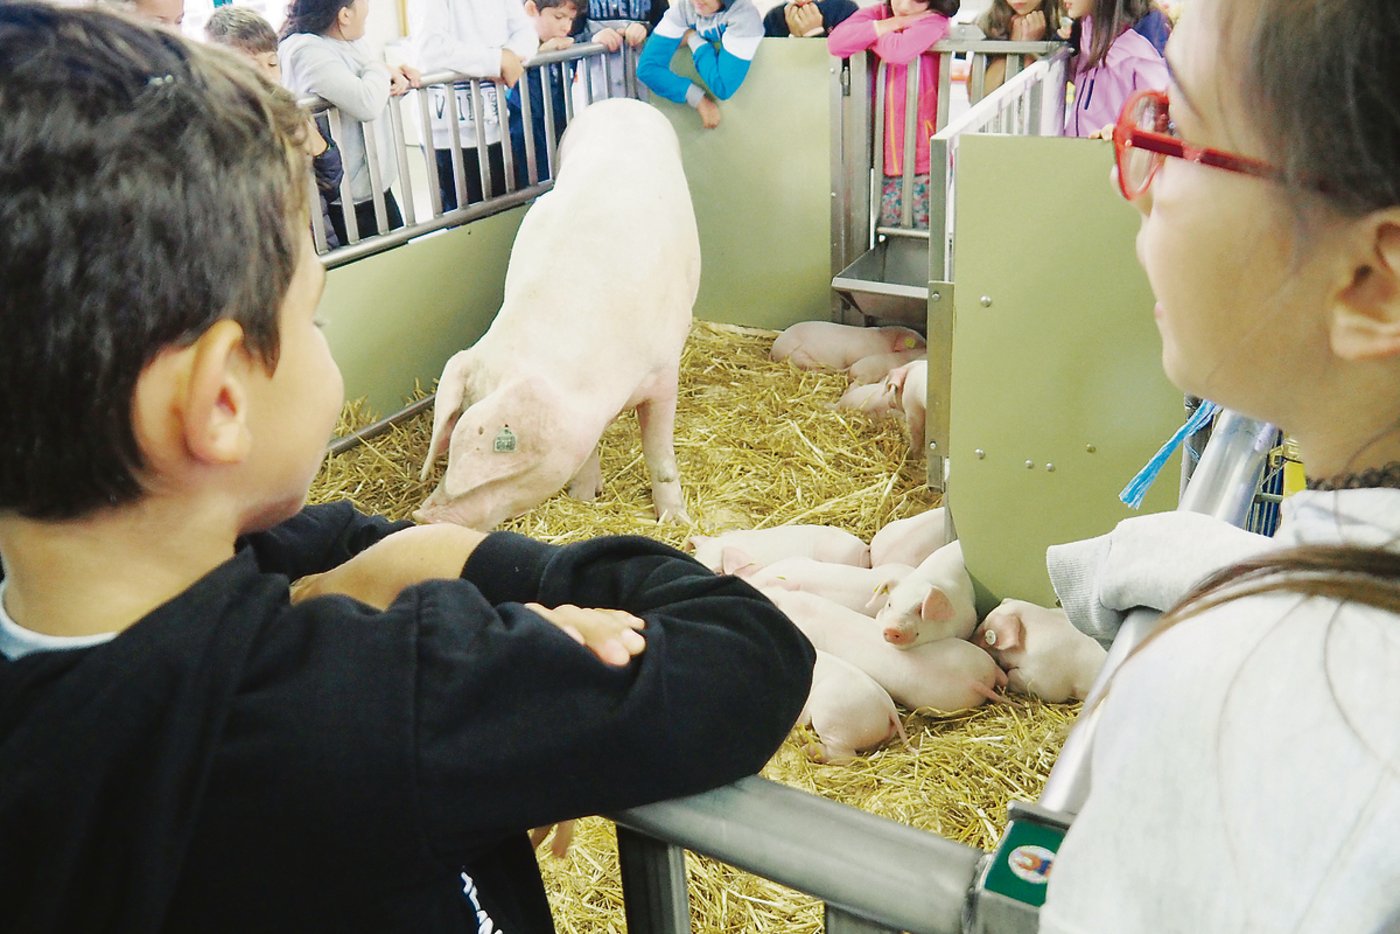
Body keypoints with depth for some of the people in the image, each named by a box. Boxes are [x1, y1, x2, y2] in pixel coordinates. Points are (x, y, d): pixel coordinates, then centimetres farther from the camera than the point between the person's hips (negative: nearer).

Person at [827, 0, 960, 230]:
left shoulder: (933, 21, -7)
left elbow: (900, 51, -28)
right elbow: (836, 42, -14)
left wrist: (870, 33, -9)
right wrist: (891, 24, -13)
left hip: (925, 159, -4)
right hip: (886, 160, 4)